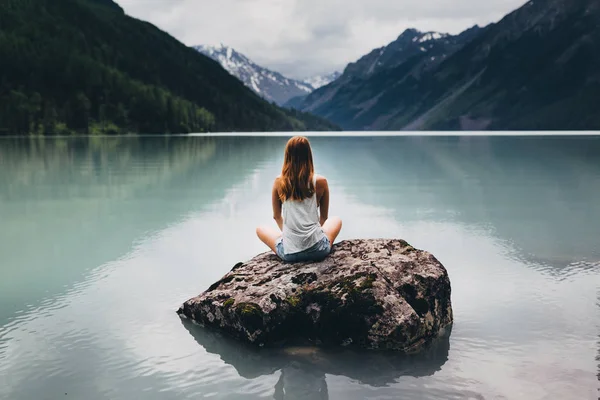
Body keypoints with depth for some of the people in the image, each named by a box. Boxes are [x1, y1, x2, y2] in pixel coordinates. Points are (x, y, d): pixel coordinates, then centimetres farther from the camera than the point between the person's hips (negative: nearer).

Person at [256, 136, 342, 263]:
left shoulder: (279, 182, -2)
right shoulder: (320, 181, -4)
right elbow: (324, 217, 10)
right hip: (318, 251, 0)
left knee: (260, 229, 30)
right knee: (336, 220, 32)